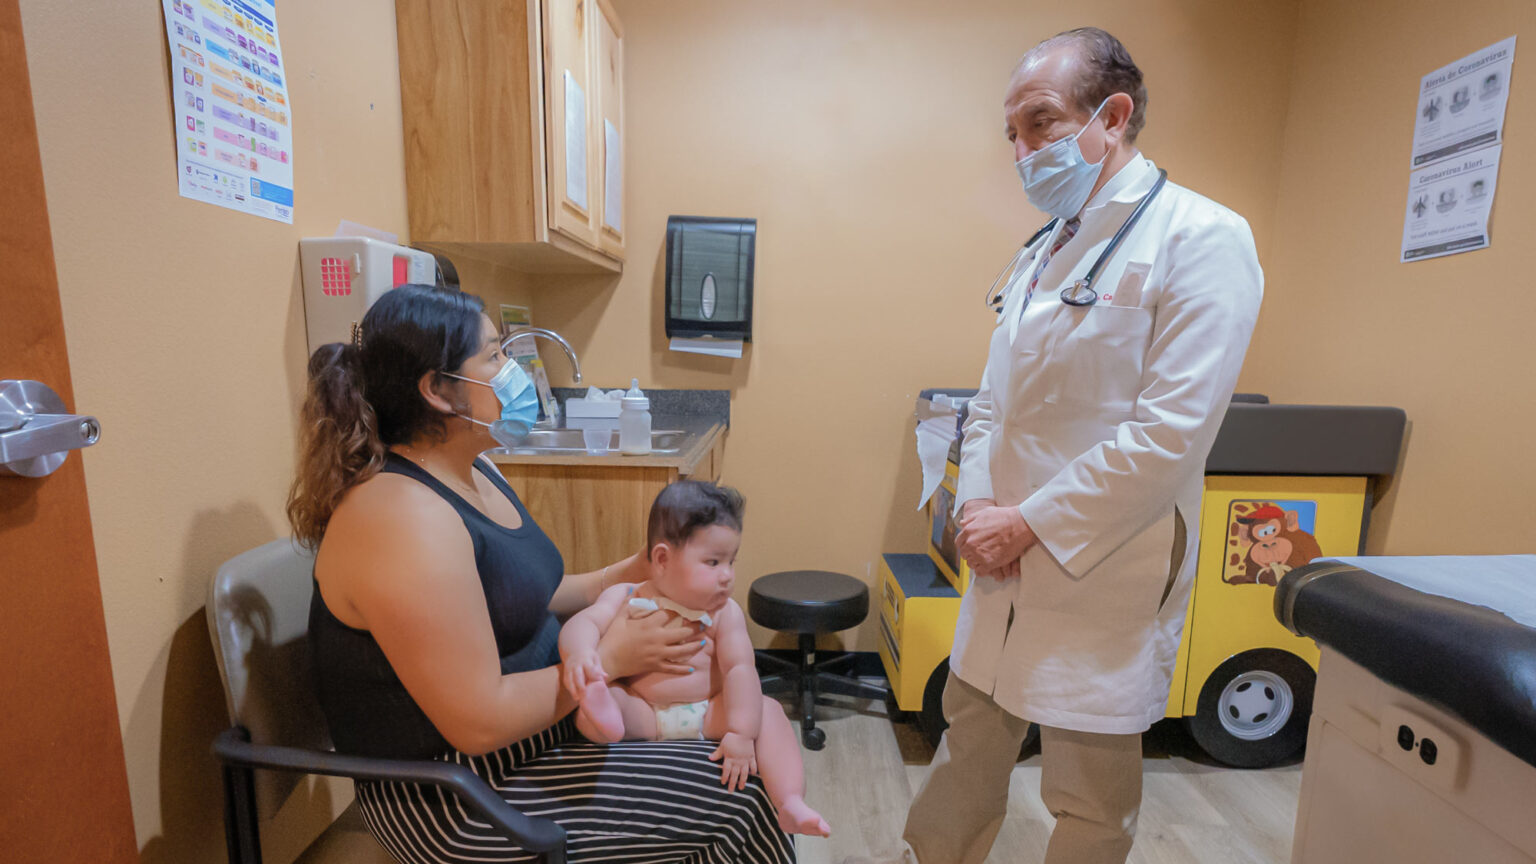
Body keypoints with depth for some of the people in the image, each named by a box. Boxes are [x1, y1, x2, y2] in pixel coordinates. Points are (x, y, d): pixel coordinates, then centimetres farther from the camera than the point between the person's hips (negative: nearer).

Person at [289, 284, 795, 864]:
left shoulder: (470, 472, 3)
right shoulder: (402, 517, -28)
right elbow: (479, 724, -28)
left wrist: (622, 577, 1)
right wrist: (610, 657, -18)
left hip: (534, 720, 9)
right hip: (451, 799, -9)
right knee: (732, 799, -9)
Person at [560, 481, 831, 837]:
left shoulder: (725, 613, -4)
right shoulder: (625, 597, -6)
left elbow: (739, 670, -13)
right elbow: (584, 622, -20)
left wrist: (741, 733, -25)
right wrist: (578, 651, -45)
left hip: (707, 714, 1)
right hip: (641, 714, -1)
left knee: (767, 710, -22)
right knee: (589, 693, -26)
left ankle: (791, 805, -29)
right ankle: (603, 717, -57)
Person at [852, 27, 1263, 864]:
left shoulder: (1201, 238, -10)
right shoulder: (1044, 251, 12)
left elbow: (1172, 431, -19)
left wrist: (1030, 525, -16)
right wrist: (977, 504, -3)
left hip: (1105, 575, -6)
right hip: (1008, 566, 7)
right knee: (967, 749, 21)